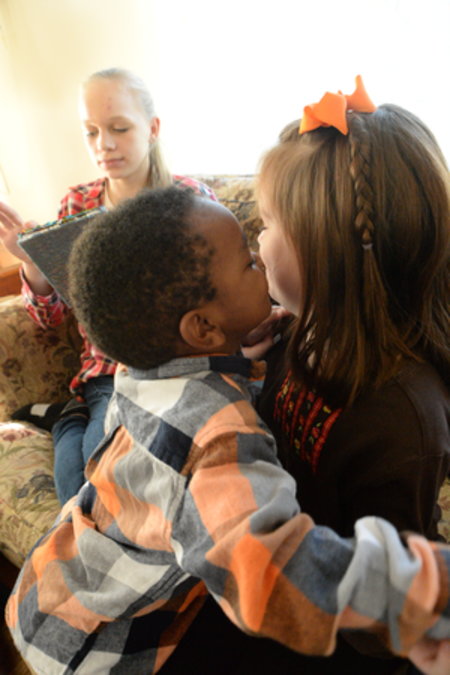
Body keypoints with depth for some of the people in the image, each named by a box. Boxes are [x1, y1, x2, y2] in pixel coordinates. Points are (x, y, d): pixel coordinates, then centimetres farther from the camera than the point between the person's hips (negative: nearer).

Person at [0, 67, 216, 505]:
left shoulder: (189, 197, -2)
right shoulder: (77, 204, 7)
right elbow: (51, 317, 7)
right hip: (103, 371, 2)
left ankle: (71, 419, 1)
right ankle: (71, 421, 6)